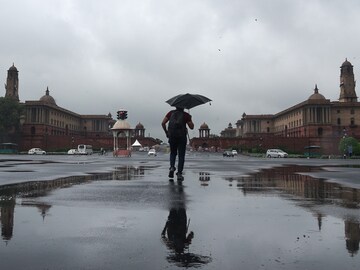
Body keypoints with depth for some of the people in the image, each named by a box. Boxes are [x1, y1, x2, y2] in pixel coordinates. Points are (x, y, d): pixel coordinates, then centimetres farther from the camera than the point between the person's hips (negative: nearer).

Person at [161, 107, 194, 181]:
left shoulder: (171, 113, 5)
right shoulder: (186, 115, -4)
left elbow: (163, 123, 0)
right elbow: (191, 127, -2)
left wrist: (166, 132, 12)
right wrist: (190, 119, 14)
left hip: (172, 137, 2)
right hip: (182, 137, -2)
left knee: (173, 153, 22)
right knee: (181, 156, 6)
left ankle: (172, 167, -1)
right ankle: (179, 174, 1)